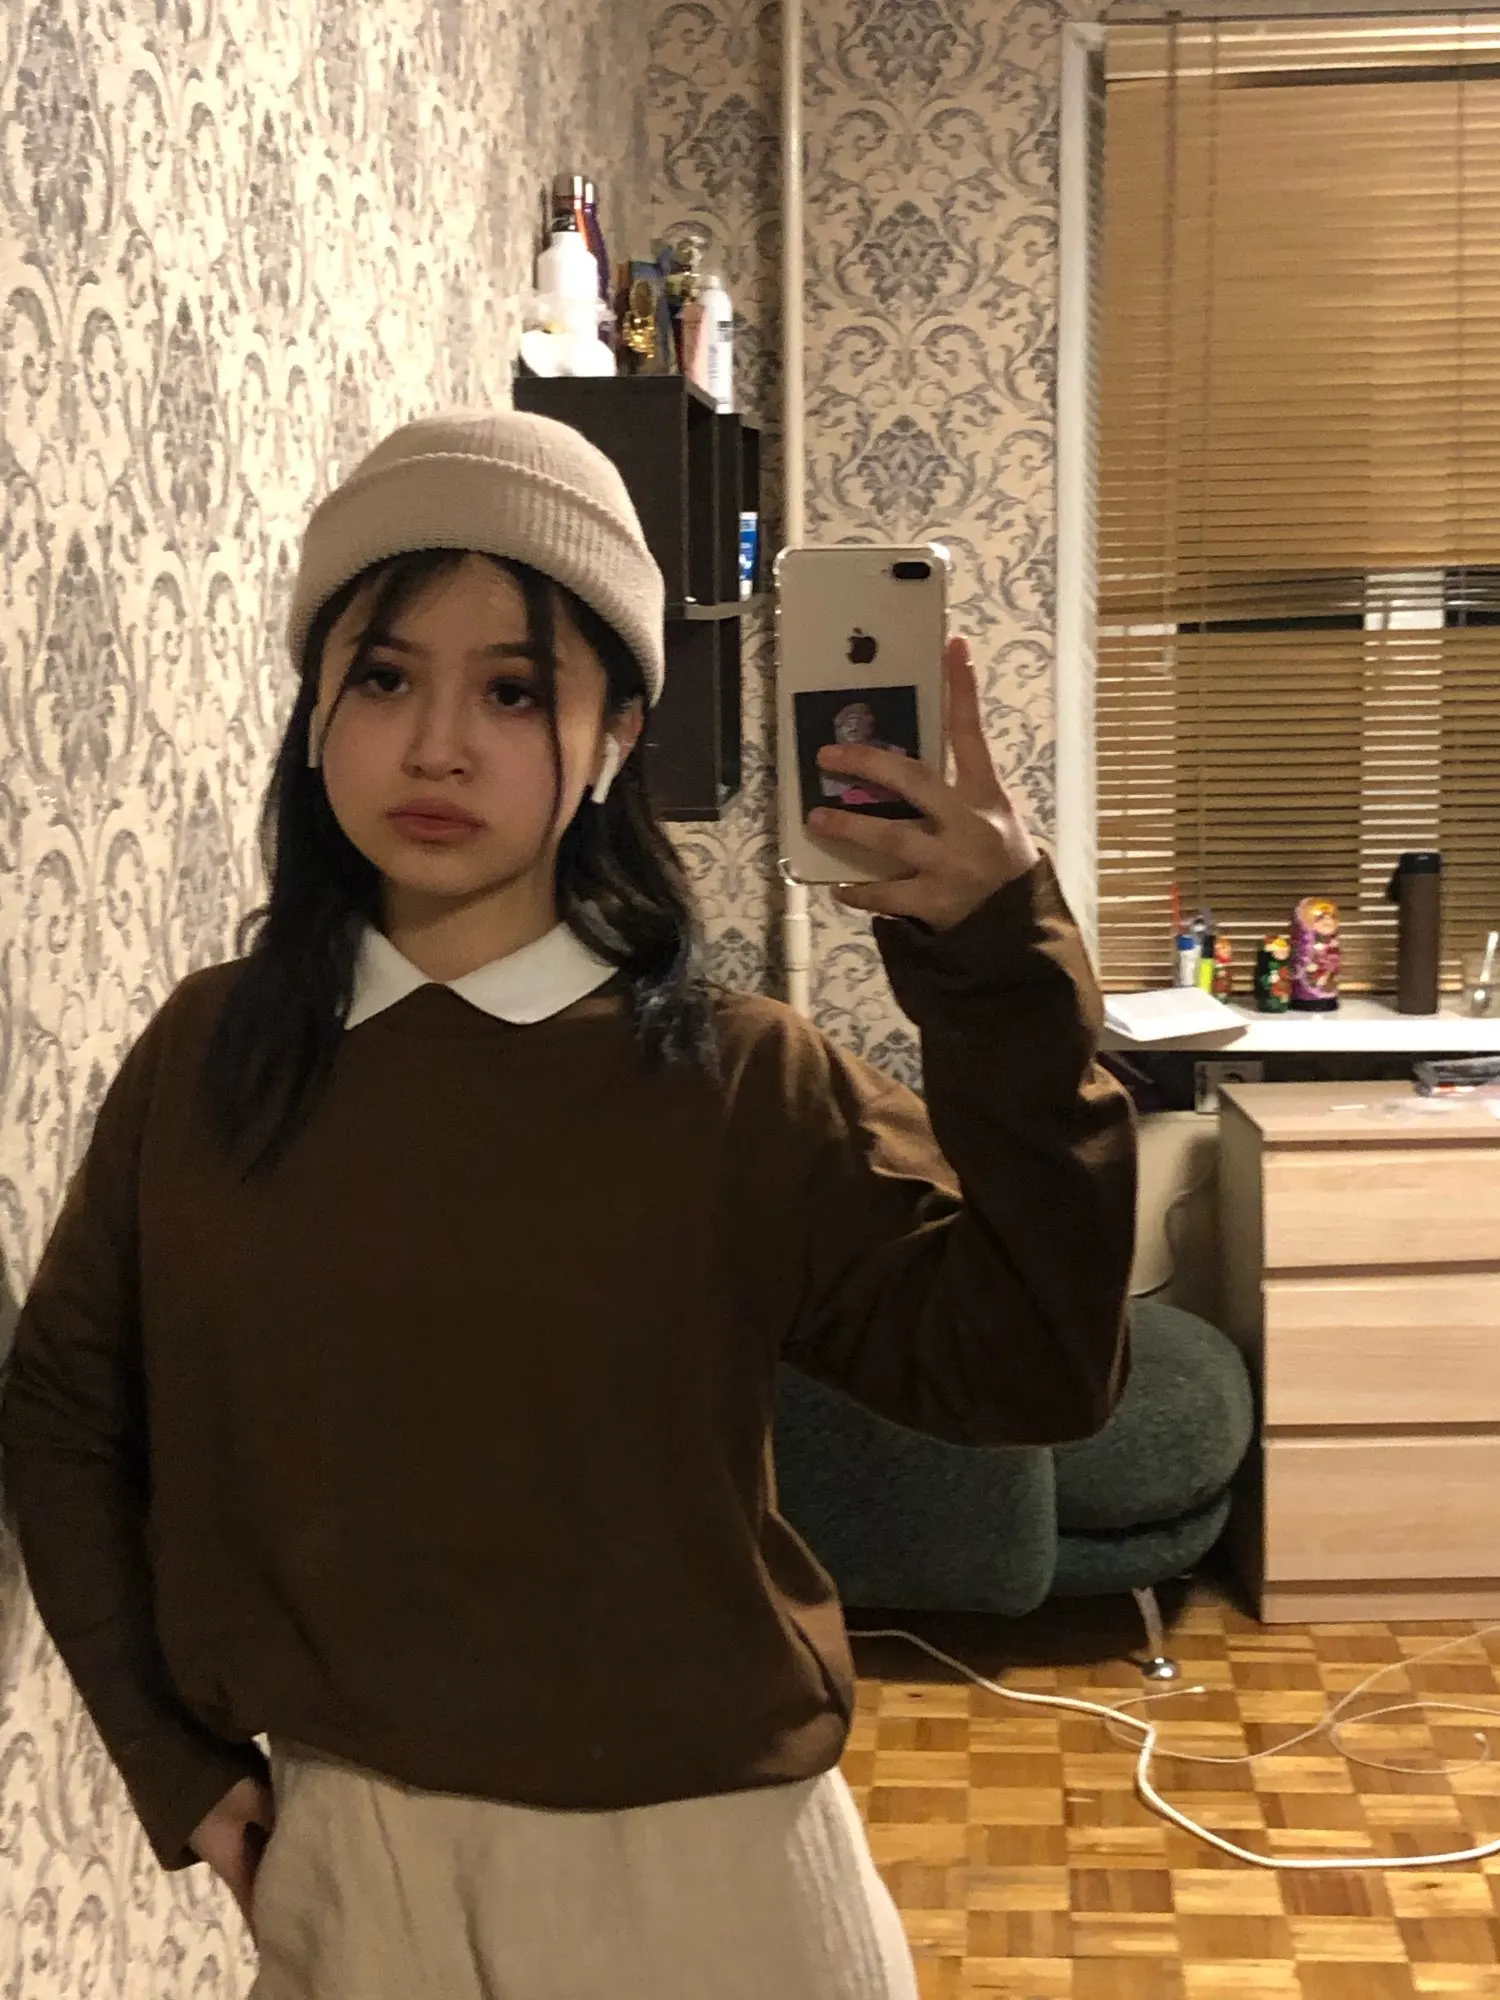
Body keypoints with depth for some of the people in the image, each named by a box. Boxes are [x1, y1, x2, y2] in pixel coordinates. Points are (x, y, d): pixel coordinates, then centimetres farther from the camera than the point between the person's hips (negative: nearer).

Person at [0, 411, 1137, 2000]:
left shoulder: (740, 1083, -11)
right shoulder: (206, 1053, -5)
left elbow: (1034, 1371, -18)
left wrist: (1001, 982, -26)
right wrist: (176, 1765, 3)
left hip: (695, 1865, -1)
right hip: (337, 1855, 2)